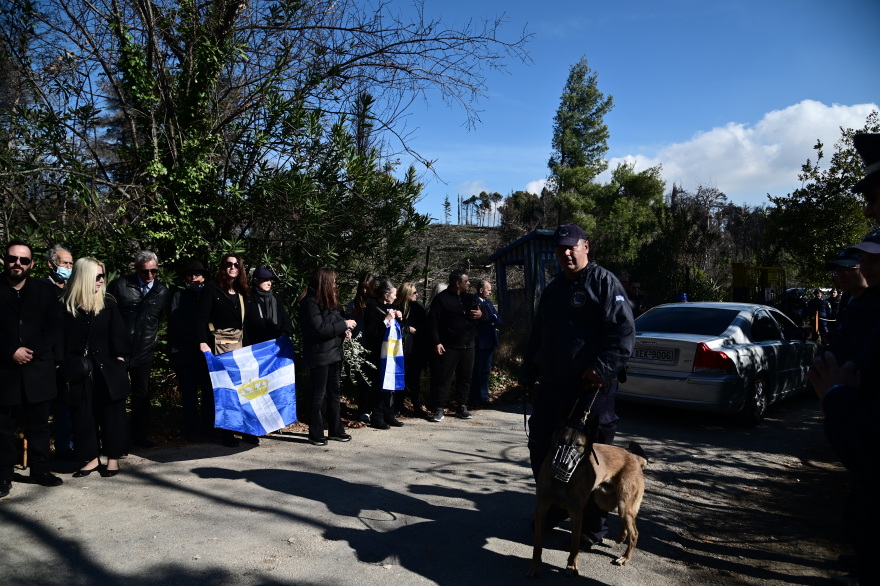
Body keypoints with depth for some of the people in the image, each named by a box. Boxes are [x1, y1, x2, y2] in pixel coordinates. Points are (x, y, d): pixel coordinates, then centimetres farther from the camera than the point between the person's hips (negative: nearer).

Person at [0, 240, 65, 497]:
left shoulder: (44, 290, 7)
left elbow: (54, 327, 5)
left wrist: (34, 351, -5)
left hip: (39, 370, 1)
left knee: (39, 424, 9)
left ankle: (40, 470, 20)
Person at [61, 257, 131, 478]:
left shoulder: (108, 303, 1)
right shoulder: (66, 305, -2)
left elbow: (118, 335, 0)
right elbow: (63, 340, 1)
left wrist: (120, 361, -4)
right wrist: (66, 367, -1)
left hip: (107, 368, 0)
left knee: (111, 412, 5)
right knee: (84, 414, 7)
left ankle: (113, 457, 16)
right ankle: (91, 457, 20)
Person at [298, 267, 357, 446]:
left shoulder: (328, 300, 10)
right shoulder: (310, 302, -16)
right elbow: (320, 328, -23)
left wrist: (344, 330, -4)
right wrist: (344, 324, -16)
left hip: (333, 353, 9)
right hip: (319, 355, -9)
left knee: (334, 393, 15)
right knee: (319, 395, 1)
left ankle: (335, 430, 26)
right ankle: (315, 434, 12)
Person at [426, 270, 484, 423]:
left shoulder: (469, 298, 14)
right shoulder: (441, 299, -5)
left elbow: (484, 315, 23)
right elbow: (433, 321, -9)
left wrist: (481, 314, -3)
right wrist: (436, 342, -16)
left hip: (467, 346, 6)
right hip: (448, 347, -6)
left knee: (465, 377, 10)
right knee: (444, 377, -5)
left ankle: (462, 407, 20)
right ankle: (439, 408, 2)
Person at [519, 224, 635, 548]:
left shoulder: (603, 282, -6)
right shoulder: (553, 289, 18)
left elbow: (624, 330, -15)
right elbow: (537, 336, 24)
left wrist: (603, 368, -23)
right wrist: (528, 373, 22)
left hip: (590, 388, -7)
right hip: (550, 387, 8)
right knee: (541, 448, 14)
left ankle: (594, 527, 18)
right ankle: (552, 511, 34)